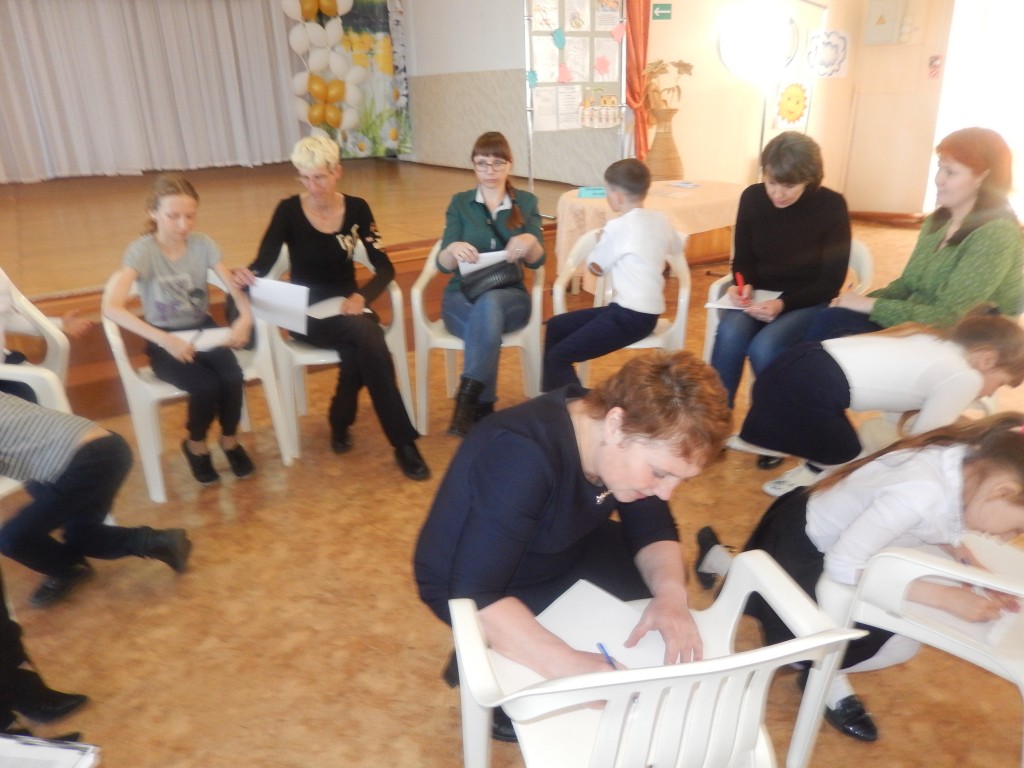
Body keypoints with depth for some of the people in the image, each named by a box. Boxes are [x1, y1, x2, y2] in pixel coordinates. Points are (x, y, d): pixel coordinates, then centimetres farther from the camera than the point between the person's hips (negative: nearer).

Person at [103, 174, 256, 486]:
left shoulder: (203, 244, -6)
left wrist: (245, 318, -35)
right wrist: (165, 340, -41)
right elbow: (111, 307, -29)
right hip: (165, 342, -3)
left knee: (233, 377, -26)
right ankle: (195, 444, 5)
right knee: (207, 386, -27)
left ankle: (229, 439, 4)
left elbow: (235, 288, -11)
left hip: (204, 330, 3)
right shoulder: (141, 251, -17)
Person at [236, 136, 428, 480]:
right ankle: (403, 440, -32)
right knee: (366, 334, -34)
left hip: (347, 308, 3)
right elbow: (263, 264, -11)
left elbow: (385, 267, -3)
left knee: (358, 351, -35)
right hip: (306, 315, -2)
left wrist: (361, 297, -23)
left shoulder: (357, 208, 0)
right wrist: (246, 275, -36)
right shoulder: (288, 211, -6)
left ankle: (340, 421, -6)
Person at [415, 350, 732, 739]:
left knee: (662, 578, 6)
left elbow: (653, 529, -6)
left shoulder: (635, 436, -16)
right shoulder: (523, 456, -38)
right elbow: (475, 596, -38)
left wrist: (670, 592, -25)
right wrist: (568, 665, -46)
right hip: (465, 586, -7)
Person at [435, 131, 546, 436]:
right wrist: (454, 249, -27)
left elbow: (537, 261, -2)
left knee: (489, 303, -36)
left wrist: (530, 242, -26)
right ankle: (484, 408, -30)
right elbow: (443, 264, -2)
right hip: (462, 296, 0)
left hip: (509, 295, 0)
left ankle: (467, 402, -38)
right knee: (487, 318, -36)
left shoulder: (526, 203, 8)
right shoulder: (460, 203, 7)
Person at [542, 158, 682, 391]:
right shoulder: (661, 219, 6)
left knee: (557, 358, -14)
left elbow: (595, 267, 0)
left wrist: (602, 241, 18)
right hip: (647, 312, 9)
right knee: (556, 326, 17)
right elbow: (677, 247, 26)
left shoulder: (618, 227, -14)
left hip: (630, 316, -9)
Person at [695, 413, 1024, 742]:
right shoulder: (921, 492, -39)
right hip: (800, 542, -7)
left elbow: (938, 528, 6)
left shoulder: (971, 462, -14)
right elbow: (843, 565, -32)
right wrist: (947, 596, -29)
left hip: (830, 535, 8)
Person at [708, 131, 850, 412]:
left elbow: (831, 281, -11)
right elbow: (742, 259, 6)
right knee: (730, 334, -30)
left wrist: (783, 304, -28)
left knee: (764, 347, -32)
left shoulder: (831, 207, -12)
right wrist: (744, 285, -18)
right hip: (757, 293, 3)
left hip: (807, 302, -2)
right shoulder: (752, 197, -4)